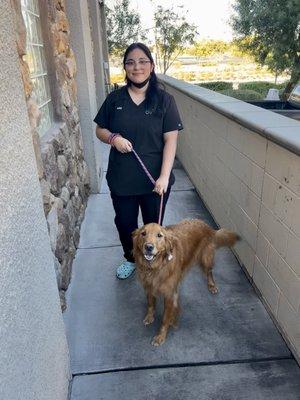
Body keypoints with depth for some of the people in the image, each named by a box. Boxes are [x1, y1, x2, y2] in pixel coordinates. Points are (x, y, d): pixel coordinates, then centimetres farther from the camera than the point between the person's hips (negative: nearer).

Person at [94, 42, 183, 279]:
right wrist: (113, 138, -16)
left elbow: (171, 139, -10)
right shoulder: (115, 98, 0)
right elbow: (100, 130, 8)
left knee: (153, 224, 15)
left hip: (155, 179, -2)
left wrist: (164, 176, -18)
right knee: (125, 223, 17)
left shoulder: (164, 100, -7)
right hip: (121, 178, 3)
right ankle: (131, 258, 45)